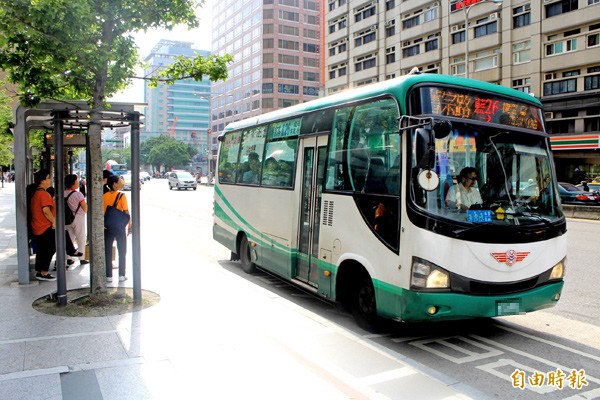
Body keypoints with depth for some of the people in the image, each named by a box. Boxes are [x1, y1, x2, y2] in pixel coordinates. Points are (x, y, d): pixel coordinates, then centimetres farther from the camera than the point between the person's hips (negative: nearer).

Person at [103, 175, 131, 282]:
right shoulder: (121, 196, -11)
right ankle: (121, 275, 11)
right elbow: (126, 212, -12)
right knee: (122, 252, 9)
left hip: (107, 227, 3)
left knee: (108, 252, 10)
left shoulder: (104, 196, 0)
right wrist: (130, 225, -3)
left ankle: (109, 276, 12)